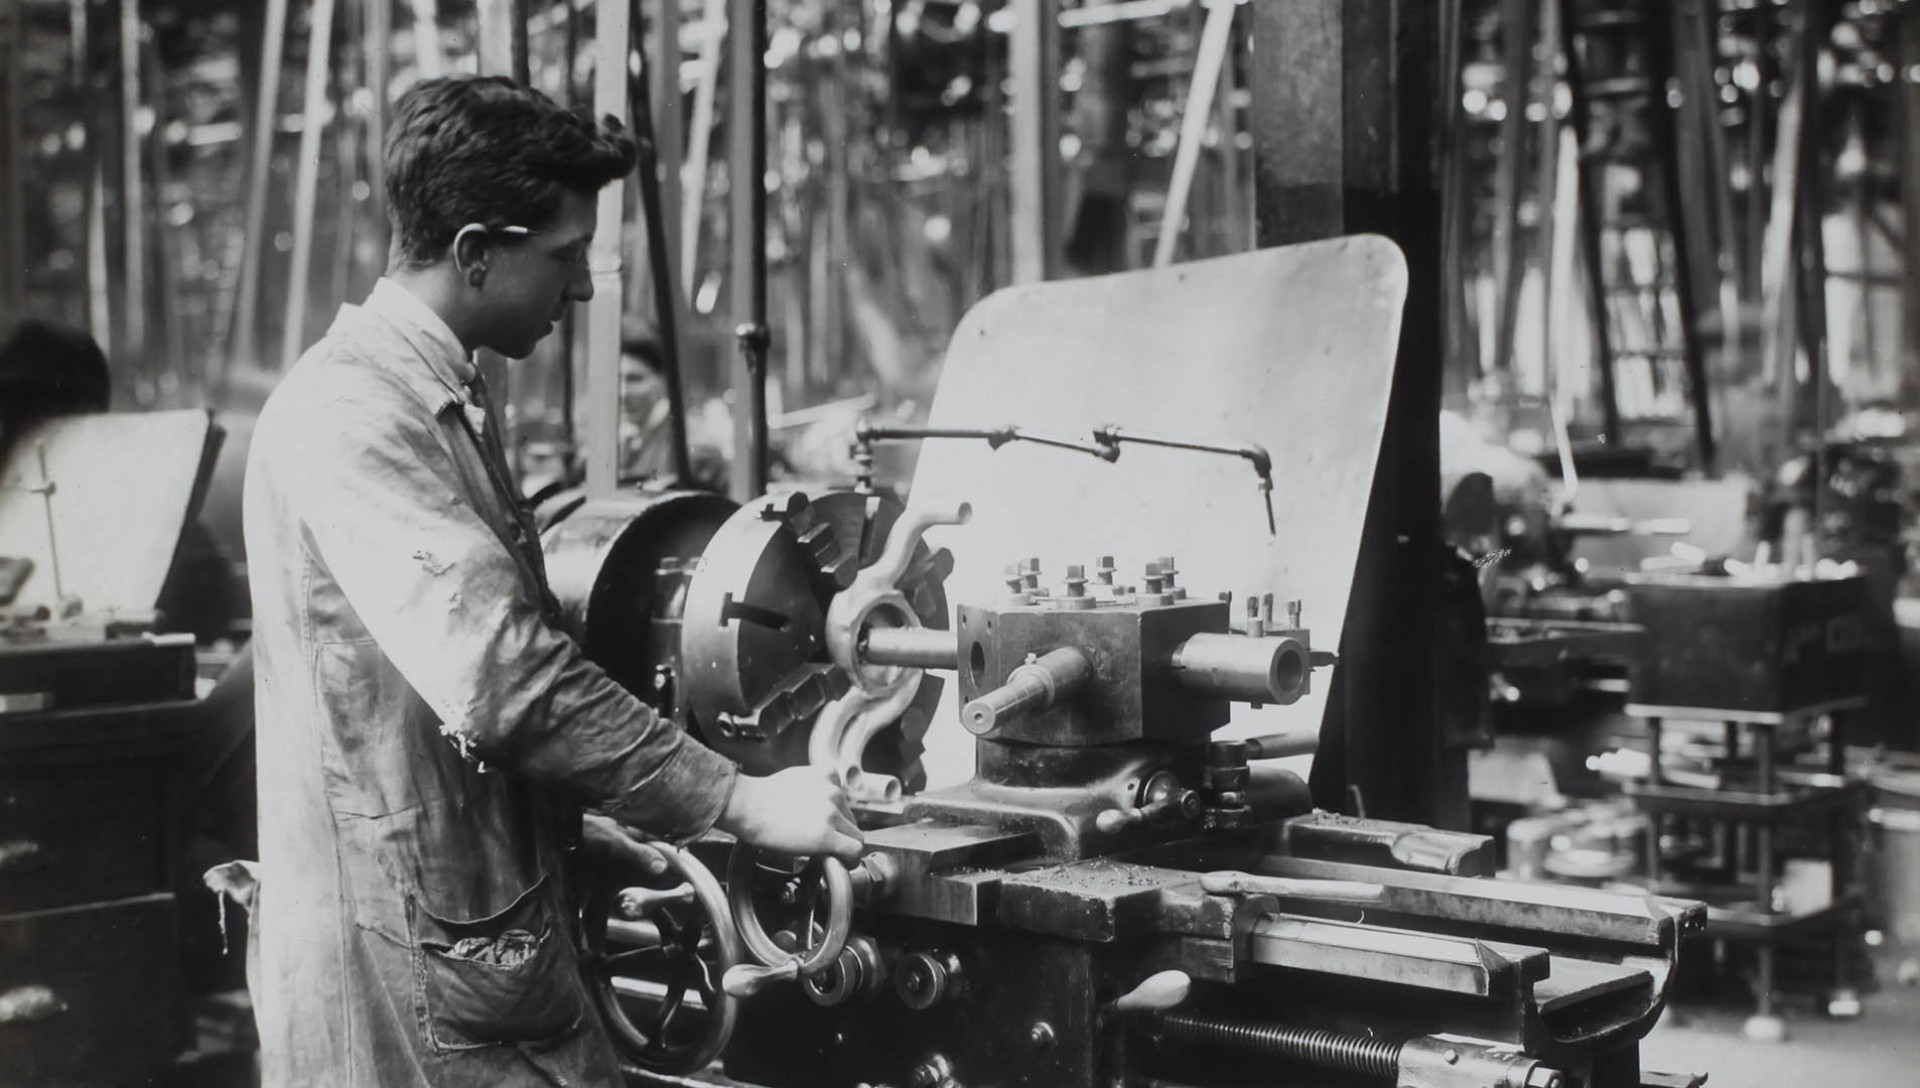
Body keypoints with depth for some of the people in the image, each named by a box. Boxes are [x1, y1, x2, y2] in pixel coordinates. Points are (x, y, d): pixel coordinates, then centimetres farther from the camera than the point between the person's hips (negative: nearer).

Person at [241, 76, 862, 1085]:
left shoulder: (436, 403, 16)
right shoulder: (349, 415, -17)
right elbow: (498, 674, -27)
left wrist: (571, 817, 16)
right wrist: (737, 800, -23)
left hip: (491, 941, 9)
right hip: (410, 969, -9)